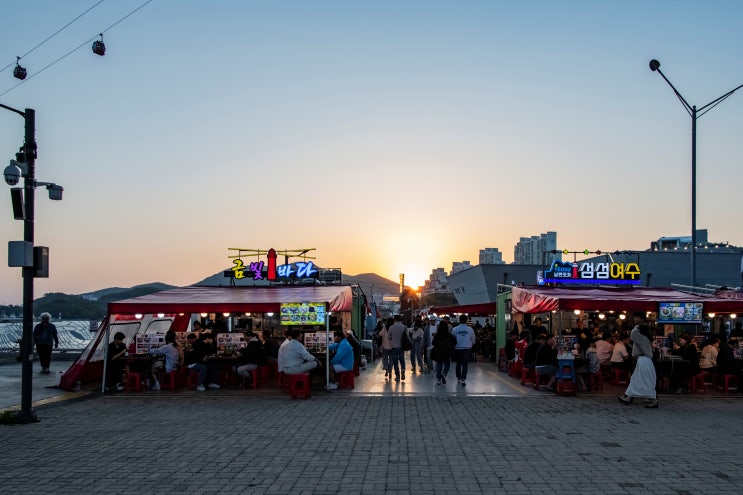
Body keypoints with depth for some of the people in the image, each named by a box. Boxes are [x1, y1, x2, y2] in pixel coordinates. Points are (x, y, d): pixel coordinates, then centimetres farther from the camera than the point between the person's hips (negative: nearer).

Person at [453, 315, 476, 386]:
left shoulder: (455, 329, -6)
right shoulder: (470, 329, -4)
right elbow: (473, 340, 5)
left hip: (458, 348, 1)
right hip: (467, 348, -1)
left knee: (458, 363, 17)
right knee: (465, 364, -1)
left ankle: (458, 378, 27)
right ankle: (463, 379, -12)